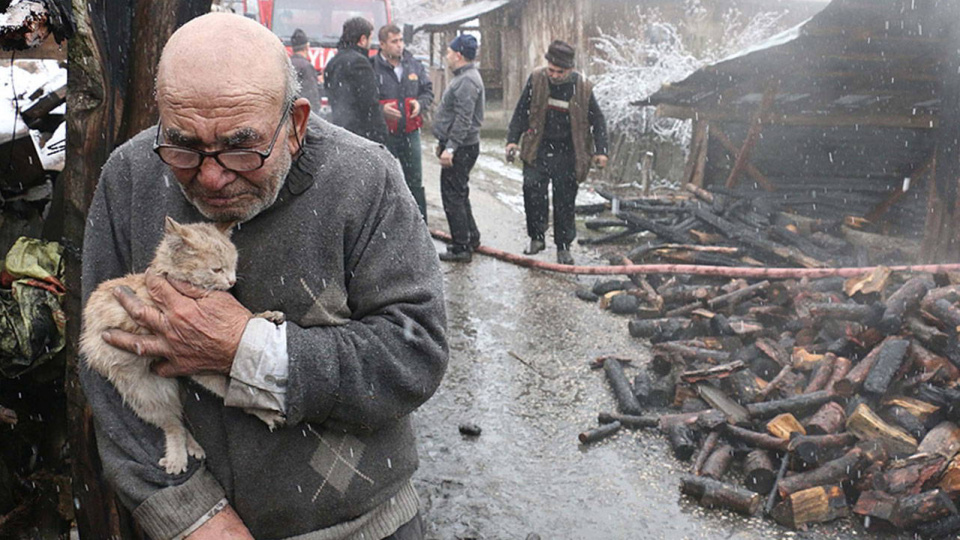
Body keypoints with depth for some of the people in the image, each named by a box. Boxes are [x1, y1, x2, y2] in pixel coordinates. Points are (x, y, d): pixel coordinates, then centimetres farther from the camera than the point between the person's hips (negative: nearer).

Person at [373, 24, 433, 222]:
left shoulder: (414, 65, 6)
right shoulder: (372, 67, -9)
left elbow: (428, 91, 18)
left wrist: (420, 103, -3)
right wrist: (381, 109, -21)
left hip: (410, 133, 4)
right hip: (382, 134, -4)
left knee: (415, 183, 12)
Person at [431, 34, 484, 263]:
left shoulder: (467, 81, -18)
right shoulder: (463, 77, 16)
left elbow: (463, 119, -25)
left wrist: (450, 147, -27)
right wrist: (444, 142, 25)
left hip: (461, 149, -11)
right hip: (458, 147, 11)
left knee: (453, 196, -6)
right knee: (459, 194, 19)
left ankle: (462, 247, 0)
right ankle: (471, 237, 29)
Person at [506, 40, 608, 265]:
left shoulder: (582, 87, -6)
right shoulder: (536, 79, -3)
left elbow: (597, 121, 3)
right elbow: (521, 112, 5)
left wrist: (600, 151, -6)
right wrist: (512, 140, -2)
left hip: (567, 154, -1)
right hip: (538, 149, 1)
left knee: (565, 201, 4)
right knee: (532, 187, -14)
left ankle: (563, 247, 18)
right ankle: (537, 236, 4)